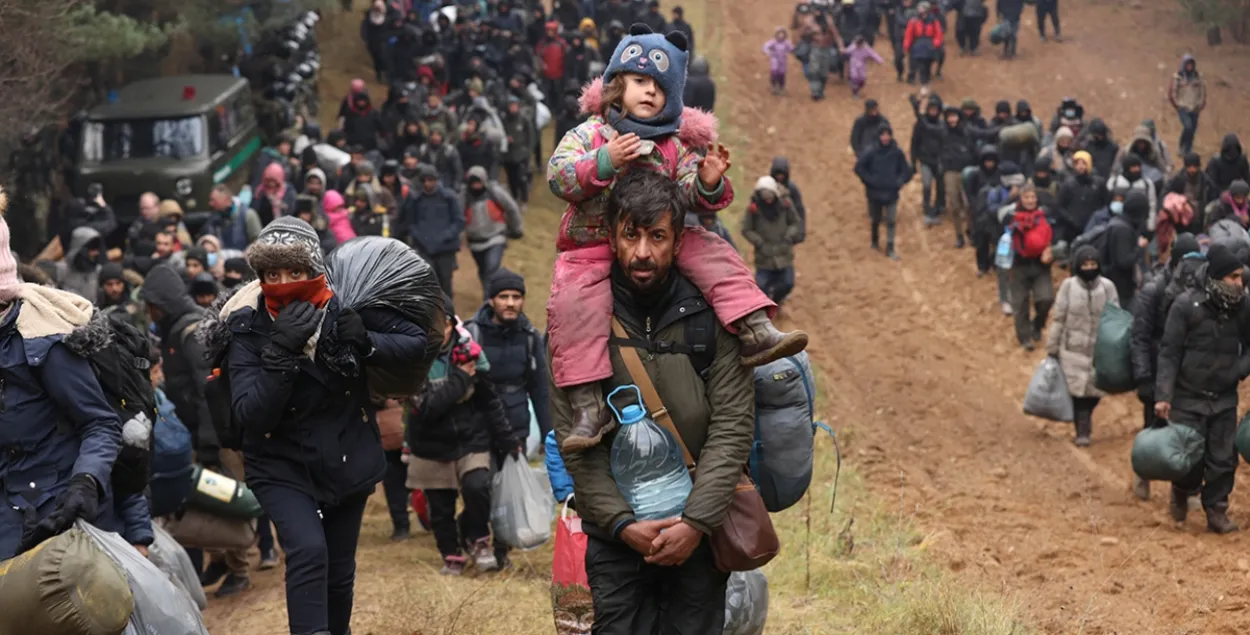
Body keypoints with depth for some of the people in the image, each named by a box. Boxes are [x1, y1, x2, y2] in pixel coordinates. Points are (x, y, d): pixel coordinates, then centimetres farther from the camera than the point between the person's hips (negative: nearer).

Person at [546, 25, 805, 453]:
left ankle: (755, 333, -21)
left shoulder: (675, 146, 5)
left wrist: (709, 184, -26)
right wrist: (605, 160, -30)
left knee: (715, 255, -15)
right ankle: (588, 406, -25)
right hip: (591, 248, -3)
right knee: (573, 304, -26)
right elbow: (558, 176, -17)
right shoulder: (589, 135, -4)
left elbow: (693, 197, -2)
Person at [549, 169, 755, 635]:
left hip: (698, 530, 0)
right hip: (615, 535, 0)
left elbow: (733, 425, -6)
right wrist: (620, 522, -12)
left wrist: (697, 521, -13)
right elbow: (573, 434, -4)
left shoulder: (711, 313, -3)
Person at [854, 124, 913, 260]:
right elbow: (859, 167, -4)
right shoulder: (872, 153, -9)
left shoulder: (897, 153, -6)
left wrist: (899, 182, -9)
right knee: (876, 220, 14)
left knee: (891, 221, -4)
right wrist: (869, 180, -9)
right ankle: (875, 242, 38)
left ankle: (890, 249, 3)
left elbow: (906, 170, 4)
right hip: (875, 193, 0)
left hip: (891, 194, 0)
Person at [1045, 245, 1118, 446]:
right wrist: (1052, 348, 2)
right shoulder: (1069, 286, -5)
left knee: (1094, 391, 5)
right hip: (1073, 349, -1)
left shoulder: (1107, 287, -2)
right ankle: (1082, 431, 8)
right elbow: (1058, 319, 1)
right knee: (1077, 390, -1)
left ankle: (1085, 418, 32)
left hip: (1100, 349, 1)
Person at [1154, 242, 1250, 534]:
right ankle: (1181, 492, 31)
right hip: (1189, 398, -3)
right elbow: (1169, 351, -11)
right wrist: (1163, 395, -15)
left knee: (1223, 459, 4)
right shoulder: (1186, 305, -14)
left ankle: (1217, 511, 18)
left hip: (1225, 398, 3)